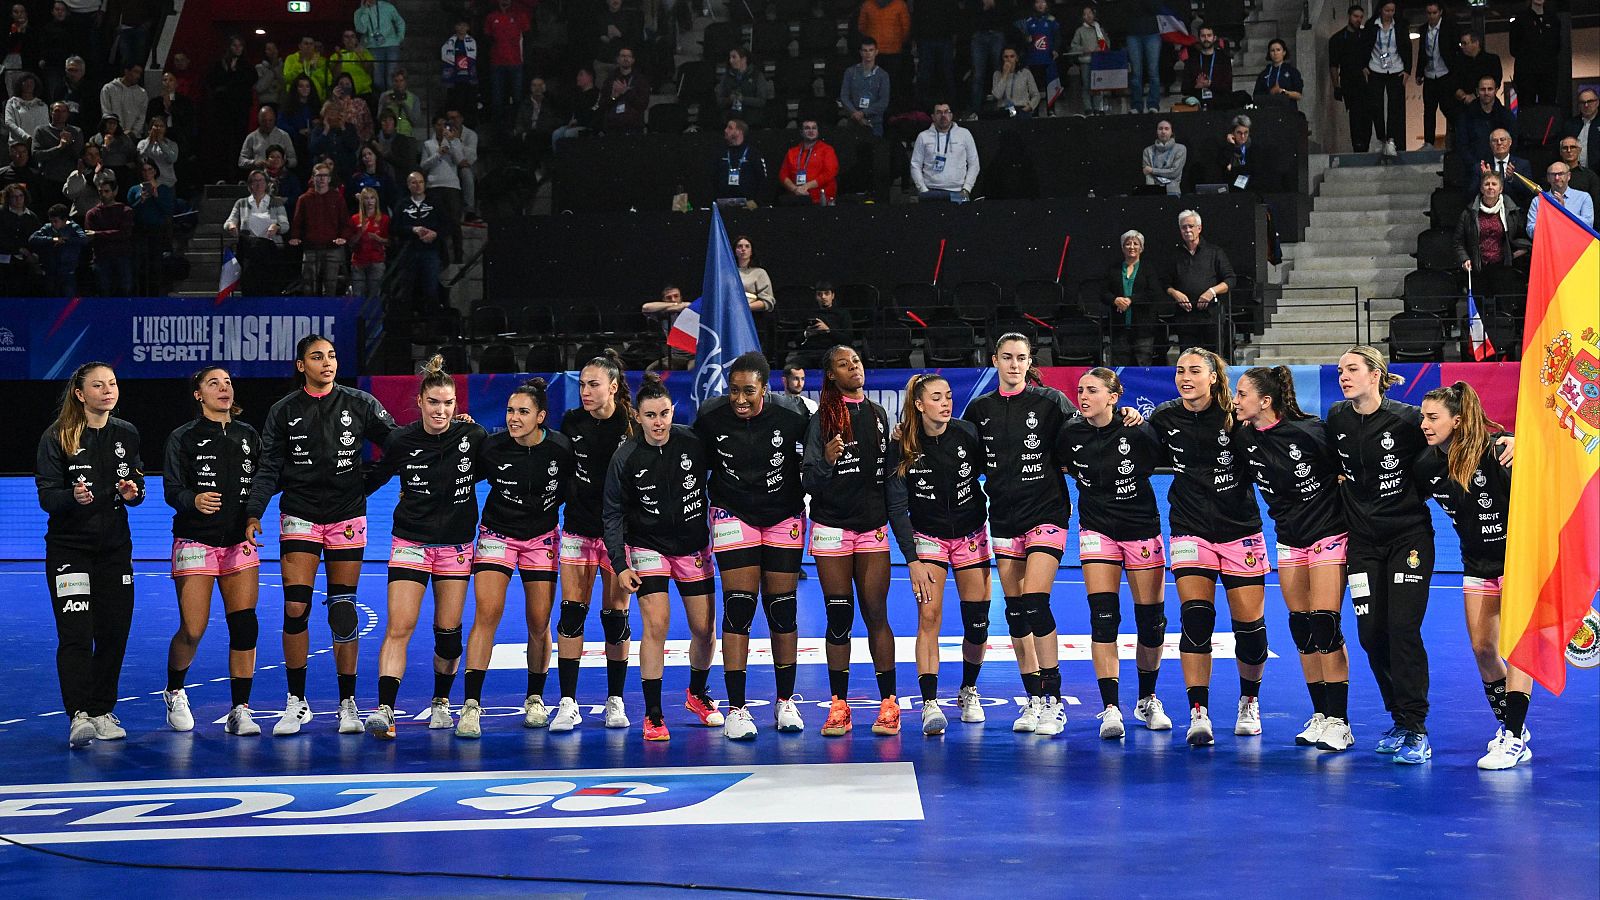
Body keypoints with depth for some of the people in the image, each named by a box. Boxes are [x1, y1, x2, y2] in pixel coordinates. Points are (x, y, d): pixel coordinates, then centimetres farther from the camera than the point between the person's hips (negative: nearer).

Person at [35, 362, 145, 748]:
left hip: (116, 547, 4)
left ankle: (103, 712, 18)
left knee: (114, 633, 5)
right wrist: (73, 496, -31)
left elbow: (138, 486, 14)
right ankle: (78, 716, -17)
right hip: (69, 547, -4)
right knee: (76, 634, -14)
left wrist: (133, 492, -9)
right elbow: (46, 496, -11)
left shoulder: (127, 434, 6)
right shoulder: (56, 437, -8)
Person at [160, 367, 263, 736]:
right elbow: (172, 489, -9)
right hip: (195, 542, -3)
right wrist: (194, 500, -29)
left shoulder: (248, 436, 11)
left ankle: (240, 710, -1)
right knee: (192, 631, -6)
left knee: (244, 627, -7)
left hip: (239, 543, 3)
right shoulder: (183, 438, -1)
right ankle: (174, 692, 22)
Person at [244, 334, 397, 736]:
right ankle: (296, 703, 5)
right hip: (299, 517, 0)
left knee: (343, 611, 2)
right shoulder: (284, 412, 3)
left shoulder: (360, 404, 2)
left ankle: (348, 703, 11)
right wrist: (254, 514, -7)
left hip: (347, 518, 0)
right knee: (295, 608, -7)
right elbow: (269, 468, 3)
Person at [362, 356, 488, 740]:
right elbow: (375, 477, 7)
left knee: (448, 630, 5)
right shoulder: (400, 441, -8)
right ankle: (384, 710, -18)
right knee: (399, 626, -13)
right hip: (411, 541, -1)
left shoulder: (473, 436, -8)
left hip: (456, 544, 1)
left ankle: (441, 703, 25)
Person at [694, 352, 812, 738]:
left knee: (782, 610, 4)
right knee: (738, 608, -8)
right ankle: (736, 710, -3)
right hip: (733, 516, 0)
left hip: (784, 518, 1)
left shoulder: (791, 415, -18)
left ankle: (785, 703, 18)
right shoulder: (711, 416, -15)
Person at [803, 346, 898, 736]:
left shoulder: (878, 414, 11)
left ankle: (889, 703, 4)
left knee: (876, 615, 0)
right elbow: (808, 481, -3)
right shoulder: (823, 419, 0)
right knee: (838, 617, 0)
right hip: (831, 526, -2)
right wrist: (826, 461, -21)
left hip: (873, 527, 2)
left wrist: (888, 516, 10)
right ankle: (839, 706, 6)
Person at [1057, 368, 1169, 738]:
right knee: (1103, 617, -13)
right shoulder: (1070, 433, -8)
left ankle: (1148, 700, 27)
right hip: (1097, 530, 1)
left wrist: (1135, 471, -12)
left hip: (1142, 529, -1)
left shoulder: (1137, 431, -16)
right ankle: (1110, 709, -13)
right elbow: (1061, 467, 11)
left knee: (1151, 621, 5)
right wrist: (1086, 475, 0)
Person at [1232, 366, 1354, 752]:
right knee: (1302, 629, 6)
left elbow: (1346, 471, -10)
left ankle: (1338, 721, -4)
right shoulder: (1245, 438, -4)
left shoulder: (1308, 431, -19)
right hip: (1289, 539, 6)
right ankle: (1320, 716, 15)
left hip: (1328, 535, -6)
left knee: (1325, 625, -10)